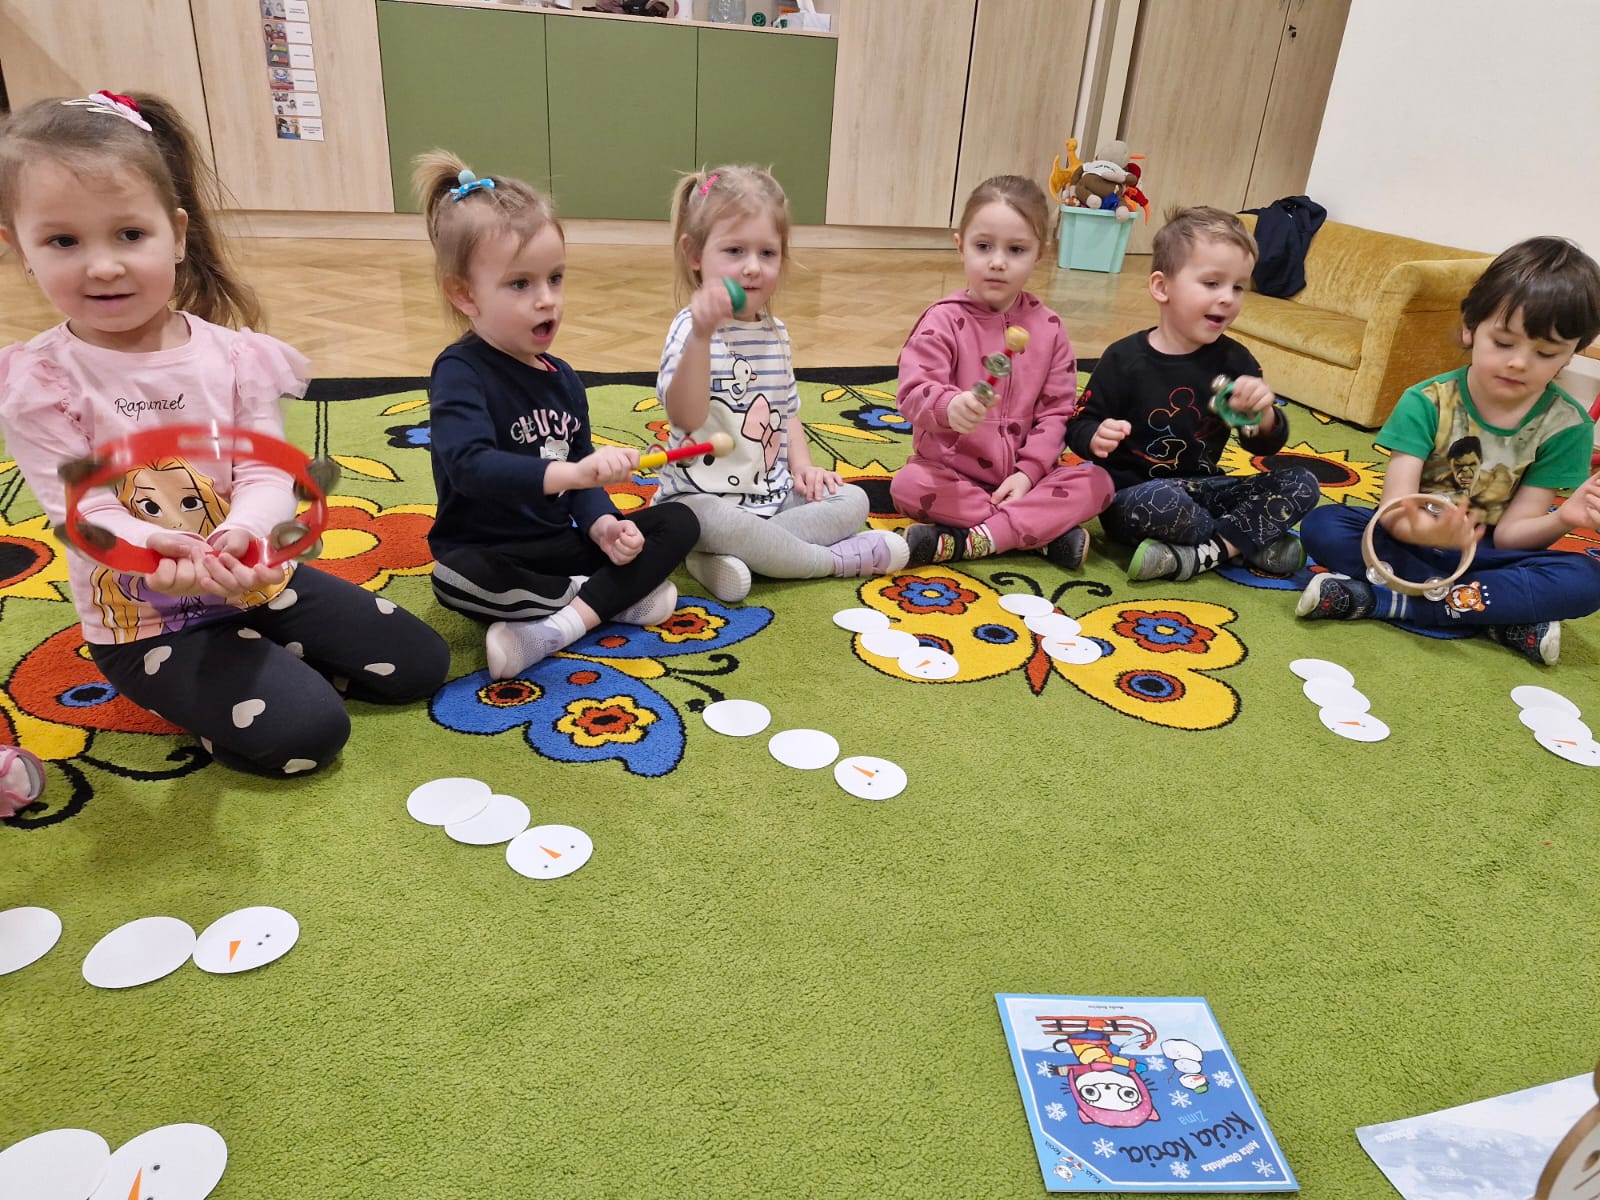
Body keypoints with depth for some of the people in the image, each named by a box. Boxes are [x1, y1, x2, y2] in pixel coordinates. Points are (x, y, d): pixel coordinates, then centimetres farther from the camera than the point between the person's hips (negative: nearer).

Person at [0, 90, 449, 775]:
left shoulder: (234, 356, -6)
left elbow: (266, 473, -13)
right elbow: (81, 509, -18)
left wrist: (242, 534, -37)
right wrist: (151, 551, -41)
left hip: (256, 581, 4)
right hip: (144, 621, -4)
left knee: (418, 664, 2)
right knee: (304, 732, -21)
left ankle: (265, 659, 17)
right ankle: (189, 689, 8)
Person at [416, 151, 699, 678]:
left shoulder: (561, 378, 9)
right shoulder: (460, 373, -13)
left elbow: (582, 477, 9)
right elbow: (471, 465, -31)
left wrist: (603, 524, -12)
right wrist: (571, 472, -44)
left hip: (563, 546, 7)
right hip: (492, 556, -6)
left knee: (679, 522, -5)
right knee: (455, 577, -39)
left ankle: (560, 625, -21)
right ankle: (616, 594, -19)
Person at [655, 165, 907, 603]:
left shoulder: (775, 333, 8)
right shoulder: (692, 327, -15)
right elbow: (686, 417, -32)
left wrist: (803, 465, 3)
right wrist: (701, 336, -45)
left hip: (773, 495, 8)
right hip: (704, 497, -8)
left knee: (852, 499, -1)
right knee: (718, 523, -37)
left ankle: (727, 559, -19)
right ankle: (838, 559, -13)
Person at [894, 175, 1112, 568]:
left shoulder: (1048, 327, 3)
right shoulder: (944, 320, -7)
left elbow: (1056, 410, 1)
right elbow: (914, 391, -21)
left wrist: (1028, 473, -13)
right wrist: (948, 406, -45)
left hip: (1021, 474, 3)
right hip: (952, 471, -2)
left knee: (1096, 482, -19)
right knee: (909, 485, -32)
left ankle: (966, 542, -27)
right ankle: (1044, 530, -23)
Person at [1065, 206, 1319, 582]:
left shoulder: (1234, 360, 3)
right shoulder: (1125, 359, -10)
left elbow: (1265, 446, 3)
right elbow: (1079, 424, -5)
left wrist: (1263, 414, -21)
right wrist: (1096, 437, -30)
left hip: (1203, 489, 6)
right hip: (1134, 495, -6)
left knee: (1302, 484, -5)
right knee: (1163, 501, -39)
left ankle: (1198, 554, -22)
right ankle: (1250, 542, -10)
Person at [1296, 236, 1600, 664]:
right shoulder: (1427, 403, -13)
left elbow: (1509, 533, -9)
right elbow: (1394, 512, -21)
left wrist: (1563, 519, -31)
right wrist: (1424, 530, -45)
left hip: (1482, 554, 1)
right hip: (1411, 540, -1)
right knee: (1322, 527, -28)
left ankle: (1381, 600, -30)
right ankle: (1503, 616, -25)